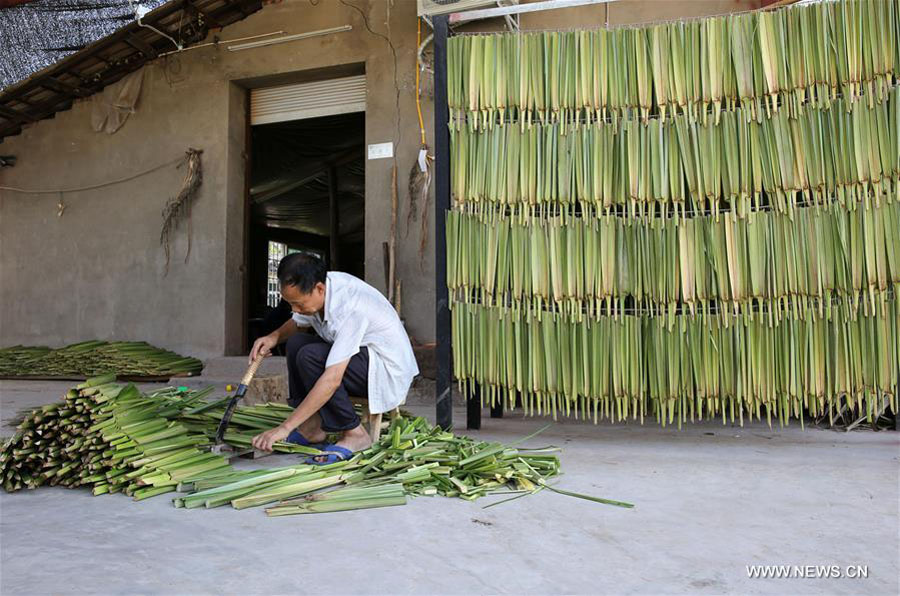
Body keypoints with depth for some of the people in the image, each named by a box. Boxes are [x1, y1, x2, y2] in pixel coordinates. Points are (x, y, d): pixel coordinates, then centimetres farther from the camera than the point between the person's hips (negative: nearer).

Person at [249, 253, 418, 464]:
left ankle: (355, 434, -14)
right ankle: (312, 427, 0)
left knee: (309, 357, -25)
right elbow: (296, 323, 18)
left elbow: (332, 380, -36)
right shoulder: (316, 288, -6)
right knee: (296, 342, 3)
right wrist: (274, 337, -5)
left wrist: (285, 427, -34)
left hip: (390, 370, -9)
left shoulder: (349, 307, -32)